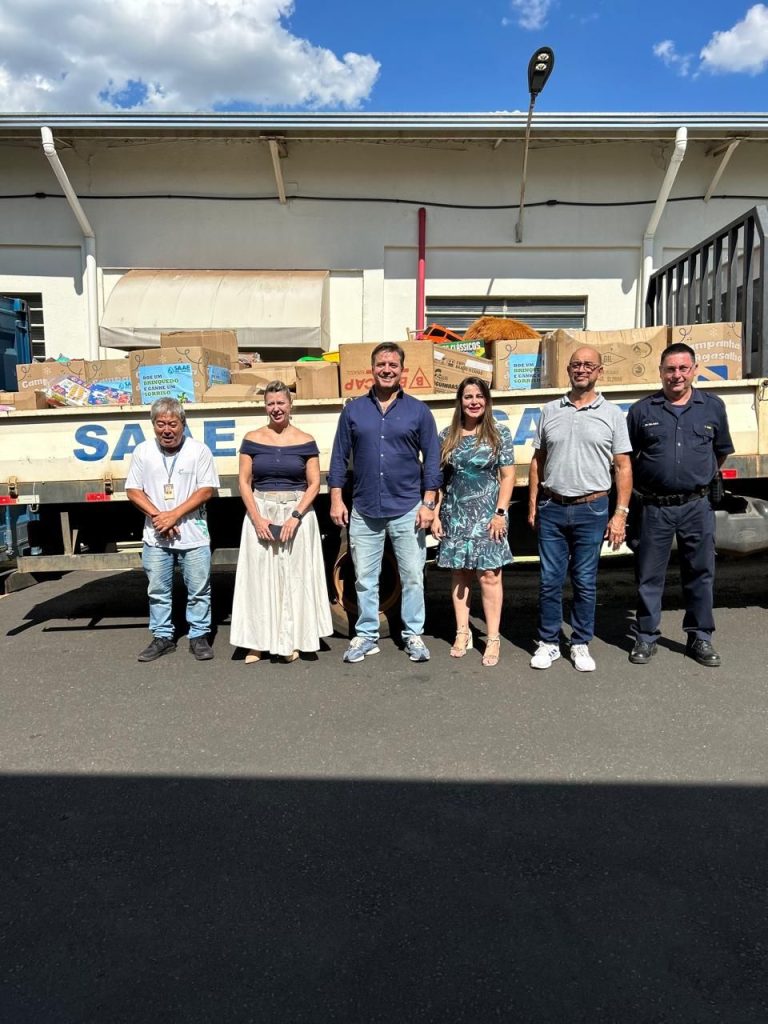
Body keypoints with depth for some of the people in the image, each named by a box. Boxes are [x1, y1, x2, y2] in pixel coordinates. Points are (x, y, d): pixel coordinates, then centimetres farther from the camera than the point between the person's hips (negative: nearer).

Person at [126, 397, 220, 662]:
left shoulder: (199, 450, -5)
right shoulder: (142, 451, 3)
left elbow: (207, 490, -8)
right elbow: (133, 490, 4)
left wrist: (174, 514, -13)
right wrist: (157, 515, -11)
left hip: (194, 534, -2)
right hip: (155, 536, 2)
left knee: (199, 589, 5)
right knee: (158, 590, 10)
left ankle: (199, 636, 18)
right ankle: (162, 637, 23)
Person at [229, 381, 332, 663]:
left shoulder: (305, 441, 2)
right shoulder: (252, 439, 4)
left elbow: (314, 484, 1)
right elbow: (244, 482, 3)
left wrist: (295, 517, -12)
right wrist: (257, 518, -9)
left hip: (297, 514, -1)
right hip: (260, 513, 1)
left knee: (294, 576, 3)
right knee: (260, 576, 2)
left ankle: (291, 642, 14)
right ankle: (258, 642, 10)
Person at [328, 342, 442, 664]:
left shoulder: (418, 411, 3)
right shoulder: (353, 410, 6)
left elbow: (431, 459, 2)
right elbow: (339, 457, 8)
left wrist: (428, 502, -5)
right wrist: (336, 498, 1)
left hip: (407, 510, -1)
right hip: (364, 510, 2)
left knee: (413, 577, 5)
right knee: (364, 579, 9)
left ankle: (413, 635, 19)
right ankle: (366, 636, 23)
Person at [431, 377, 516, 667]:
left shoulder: (499, 433, 1)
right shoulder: (447, 436, 7)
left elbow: (508, 476, -1)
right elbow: (438, 479, 9)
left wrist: (500, 513, -9)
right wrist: (436, 514, 4)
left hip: (487, 515, -3)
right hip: (455, 515, 3)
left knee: (489, 575, -3)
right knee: (459, 574, 8)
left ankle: (493, 638, 7)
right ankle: (462, 633, 20)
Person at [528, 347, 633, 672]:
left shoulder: (612, 414, 2)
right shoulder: (550, 411, 8)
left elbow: (623, 467, 1)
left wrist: (621, 513, -5)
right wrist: (533, 505, 7)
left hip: (591, 510, -1)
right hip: (551, 508, 2)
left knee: (585, 582, 6)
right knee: (549, 580, 6)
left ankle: (581, 644, 21)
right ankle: (548, 642, 19)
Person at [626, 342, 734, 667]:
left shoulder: (712, 407, 5)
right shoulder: (642, 410, 1)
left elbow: (721, 451, 19)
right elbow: (627, 457, 9)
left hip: (696, 506, 1)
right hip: (653, 506, -1)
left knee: (700, 573, 9)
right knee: (649, 576, 7)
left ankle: (700, 637, 24)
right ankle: (646, 637, 19)